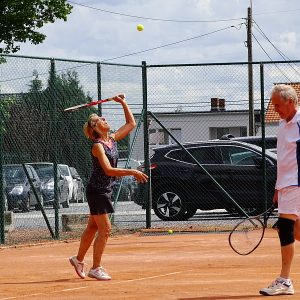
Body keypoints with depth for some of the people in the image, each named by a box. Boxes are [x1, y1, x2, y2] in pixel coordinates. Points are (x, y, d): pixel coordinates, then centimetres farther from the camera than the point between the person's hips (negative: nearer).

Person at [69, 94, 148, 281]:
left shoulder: (112, 139, 6)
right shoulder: (97, 146, -17)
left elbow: (131, 124, 18)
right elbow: (109, 170, -28)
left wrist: (124, 103, 12)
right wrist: (133, 172, -30)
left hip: (105, 190, 8)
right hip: (97, 190, -8)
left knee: (93, 227, 17)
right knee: (105, 229, -9)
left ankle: (79, 259, 32)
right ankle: (96, 269, -3)